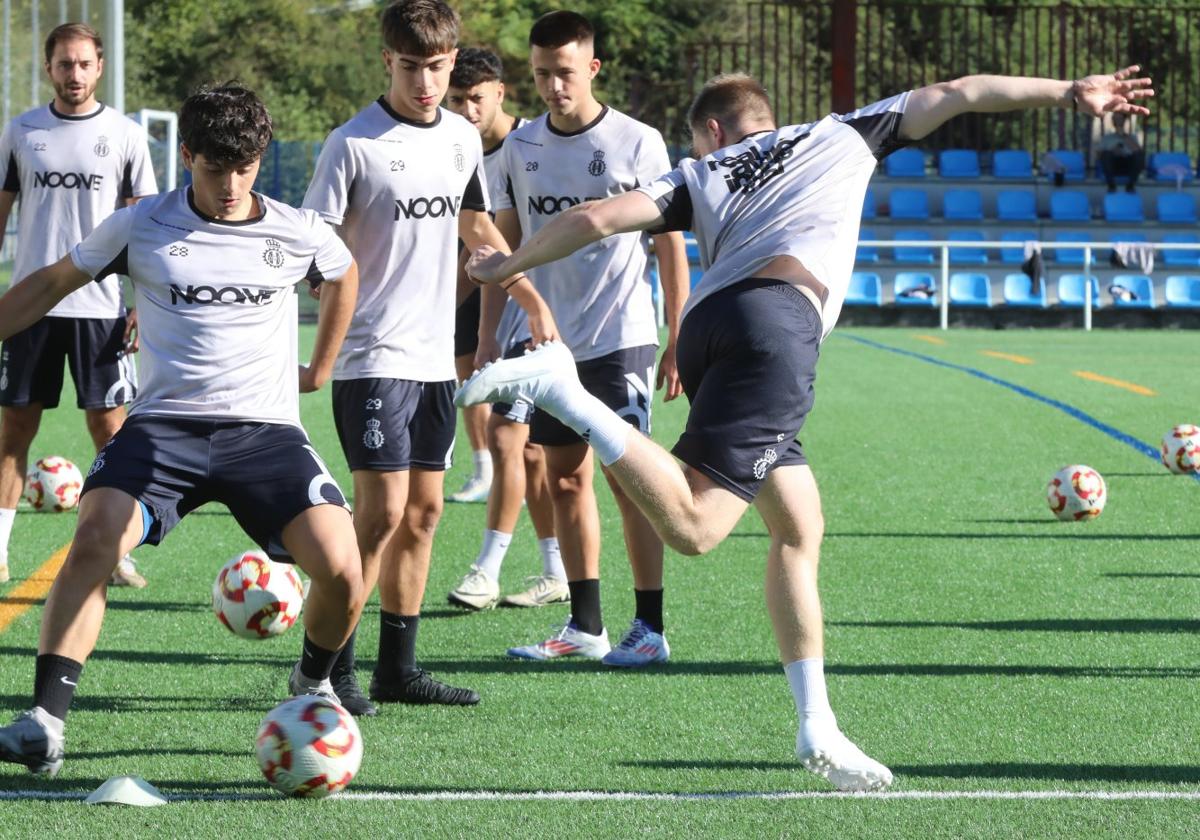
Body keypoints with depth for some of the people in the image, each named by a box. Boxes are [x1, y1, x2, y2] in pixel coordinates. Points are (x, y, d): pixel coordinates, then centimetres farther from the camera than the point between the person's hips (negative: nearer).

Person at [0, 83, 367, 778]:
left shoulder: (300, 234, 5)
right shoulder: (140, 227, 2)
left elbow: (345, 276, 29)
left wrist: (320, 370, 31)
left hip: (266, 432, 1)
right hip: (164, 426, -1)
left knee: (342, 569, -20)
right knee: (95, 538, -30)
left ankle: (314, 682, 14)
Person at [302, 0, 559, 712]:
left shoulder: (463, 138, 9)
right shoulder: (355, 144, -11)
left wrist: (534, 302, 23)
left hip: (436, 357, 7)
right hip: (374, 357, -7)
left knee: (423, 512, 8)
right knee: (383, 512, -12)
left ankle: (399, 668, 15)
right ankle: (328, 667, -5)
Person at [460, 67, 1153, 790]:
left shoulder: (702, 174, 29)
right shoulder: (842, 136, 27)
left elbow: (595, 219, 19)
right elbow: (957, 94, 29)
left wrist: (507, 266, 32)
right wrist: (1069, 93, 34)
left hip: (707, 325, 5)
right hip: (776, 318, -5)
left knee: (801, 529, 13)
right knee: (694, 526, -17)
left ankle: (818, 729, 8)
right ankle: (561, 390, -29)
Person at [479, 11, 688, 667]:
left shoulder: (637, 143, -5)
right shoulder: (518, 149, 7)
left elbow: (670, 244, -2)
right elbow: (506, 247, 14)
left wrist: (677, 341, -5)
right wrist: (489, 338, 9)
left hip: (620, 340, -5)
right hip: (547, 342, 5)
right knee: (565, 478, 8)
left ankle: (649, 627, -4)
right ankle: (584, 625, 15)